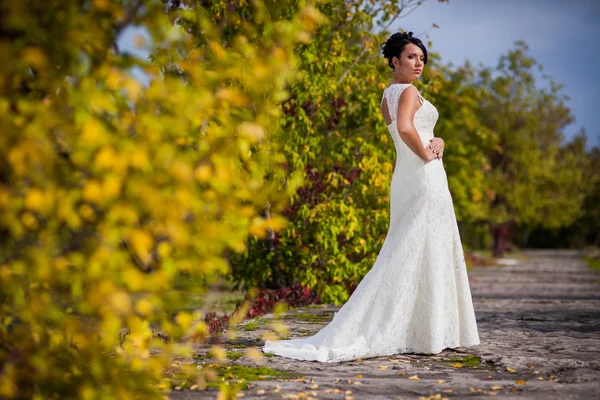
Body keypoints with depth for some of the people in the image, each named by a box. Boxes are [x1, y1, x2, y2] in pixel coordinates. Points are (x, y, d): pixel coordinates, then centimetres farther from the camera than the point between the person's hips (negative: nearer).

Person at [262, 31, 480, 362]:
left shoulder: (387, 96, 17)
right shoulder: (408, 91, -11)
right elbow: (405, 128, -31)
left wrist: (435, 143, 1)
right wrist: (427, 155, -17)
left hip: (405, 177, 9)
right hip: (424, 177, -9)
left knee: (404, 254, 11)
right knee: (424, 253, -6)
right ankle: (426, 335, -4)